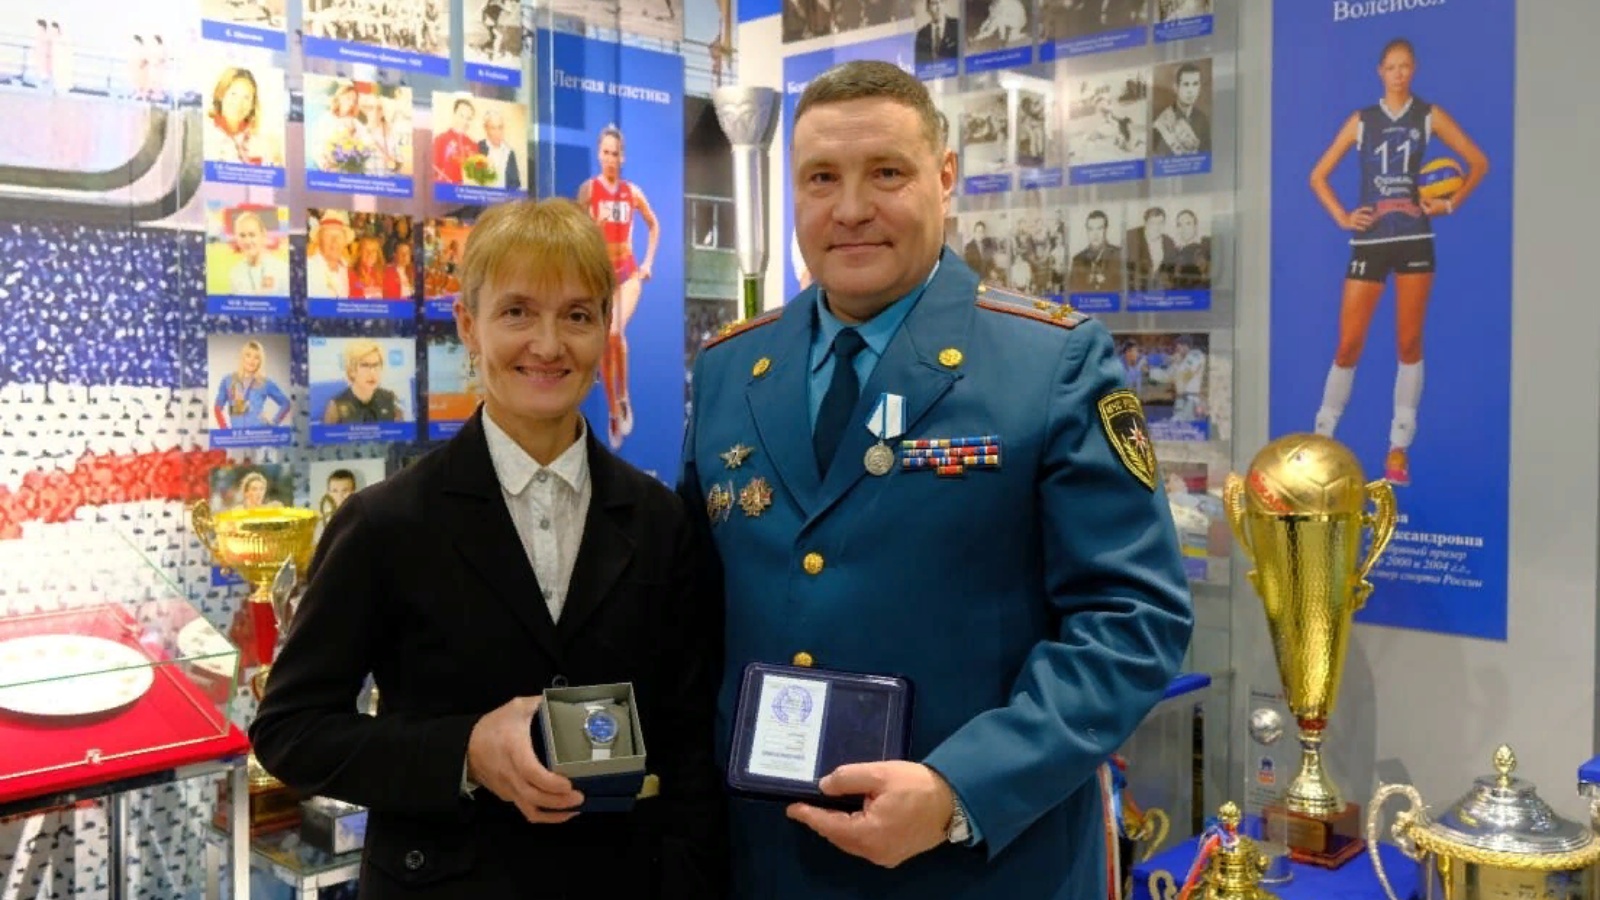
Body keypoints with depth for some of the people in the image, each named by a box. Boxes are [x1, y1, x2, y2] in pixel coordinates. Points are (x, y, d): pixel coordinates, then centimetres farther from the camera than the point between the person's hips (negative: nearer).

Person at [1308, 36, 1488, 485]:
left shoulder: (1429, 116, 8)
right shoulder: (1361, 120, 9)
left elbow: (1479, 162, 11)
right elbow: (1318, 176, 10)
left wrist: (1450, 203, 0)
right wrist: (1342, 217, -1)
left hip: (1414, 240, 0)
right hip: (1368, 242, 0)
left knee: (1409, 344, 0)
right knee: (1348, 345, -3)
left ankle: (1399, 447, 6)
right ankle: (1321, 436, 8)